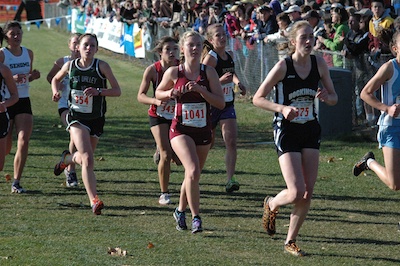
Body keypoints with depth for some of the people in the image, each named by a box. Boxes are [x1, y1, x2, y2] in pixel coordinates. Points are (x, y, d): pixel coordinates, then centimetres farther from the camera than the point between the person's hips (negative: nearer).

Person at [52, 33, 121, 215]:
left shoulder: (101, 66, -7)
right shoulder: (70, 66, -1)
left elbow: (117, 91, -9)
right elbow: (56, 79, 19)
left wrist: (98, 91, -25)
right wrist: (56, 92, -2)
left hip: (96, 118, 1)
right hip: (76, 118, -1)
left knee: (85, 158, 17)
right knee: (87, 159, -18)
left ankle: (67, 158, 53)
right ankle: (94, 201, -20)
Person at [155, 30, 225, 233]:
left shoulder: (208, 72, -3)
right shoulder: (173, 72, -4)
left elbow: (221, 103, -7)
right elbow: (158, 93, 11)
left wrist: (200, 89, -20)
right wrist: (170, 94, -11)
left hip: (204, 131, 3)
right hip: (181, 130, -3)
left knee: (193, 175, 14)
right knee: (193, 171, -22)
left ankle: (181, 211, 39)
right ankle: (196, 217, -13)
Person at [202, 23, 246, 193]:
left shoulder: (230, 56, 7)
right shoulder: (210, 58, -15)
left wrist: (237, 82, 11)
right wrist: (220, 80, -32)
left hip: (228, 105, 5)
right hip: (211, 105, -5)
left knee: (231, 142, -11)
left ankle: (230, 179, -17)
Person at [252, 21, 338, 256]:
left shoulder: (319, 63, 0)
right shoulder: (283, 66, -12)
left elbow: (334, 98, 9)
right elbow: (258, 98, -8)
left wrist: (326, 96, -14)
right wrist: (282, 108, -23)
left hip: (311, 131, 5)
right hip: (287, 131, -5)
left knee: (308, 192, 2)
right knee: (296, 193, -13)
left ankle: (291, 241, 17)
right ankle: (272, 204, 22)